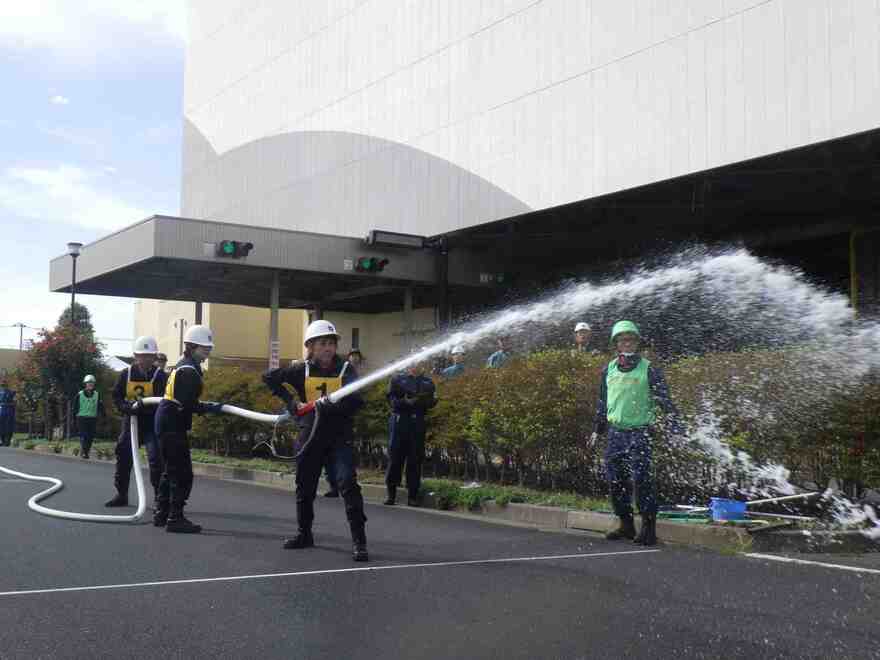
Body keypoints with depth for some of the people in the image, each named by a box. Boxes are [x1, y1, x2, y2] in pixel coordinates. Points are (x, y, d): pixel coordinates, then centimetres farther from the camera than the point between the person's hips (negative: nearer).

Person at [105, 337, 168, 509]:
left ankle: (159, 498, -4)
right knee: (123, 456, 10)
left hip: (152, 423, -4)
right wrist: (128, 407, -17)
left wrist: (145, 405, -36)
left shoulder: (161, 376, -11)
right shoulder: (126, 374, 1)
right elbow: (116, 397, 2)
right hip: (131, 421, 4)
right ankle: (121, 494, 26)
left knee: (156, 459, -13)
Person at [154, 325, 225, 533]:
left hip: (166, 421, 11)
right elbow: (188, 405, -24)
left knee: (170, 470, 18)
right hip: (173, 425, -11)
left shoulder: (183, 366, 16)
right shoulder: (189, 371, -17)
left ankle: (161, 514, 25)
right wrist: (211, 407, -16)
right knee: (182, 473, -8)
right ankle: (175, 518, -6)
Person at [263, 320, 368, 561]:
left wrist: (328, 404, -31)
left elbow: (356, 400, -18)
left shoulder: (345, 368, -5)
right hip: (310, 435, 3)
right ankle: (304, 534, 33)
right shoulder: (303, 370, 1)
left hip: (340, 435, -3)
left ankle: (359, 540, -16)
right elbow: (269, 377, 7)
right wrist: (289, 401, -1)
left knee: (347, 483, -17)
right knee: (305, 486, 14)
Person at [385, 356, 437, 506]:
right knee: (395, 456, -3)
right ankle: (391, 493, 5)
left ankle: (413, 495, 6)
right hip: (399, 420, -2)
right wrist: (406, 402, -18)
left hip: (418, 422, 2)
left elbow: (433, 401, 11)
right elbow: (392, 399, -1)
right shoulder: (398, 379, 7)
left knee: (415, 459, 1)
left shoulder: (428, 381, 16)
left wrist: (423, 400, -11)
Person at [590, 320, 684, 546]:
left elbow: (665, 401, -3)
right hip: (615, 432, 5)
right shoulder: (609, 369, 10)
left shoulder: (648, 369, -3)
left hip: (640, 432, -5)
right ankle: (626, 525, 20)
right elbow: (602, 401, 21)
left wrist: (676, 428, -10)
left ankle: (648, 528, -5)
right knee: (615, 480, 6)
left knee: (641, 479, -13)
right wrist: (597, 429, 22)